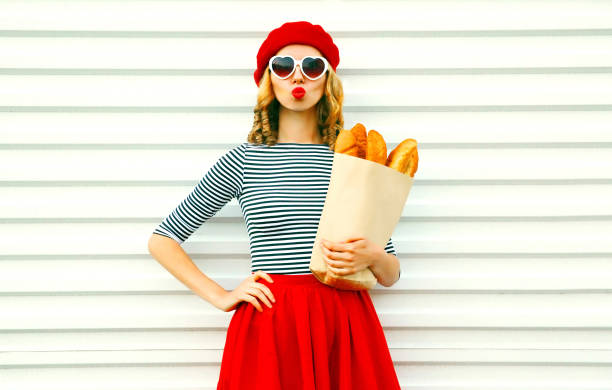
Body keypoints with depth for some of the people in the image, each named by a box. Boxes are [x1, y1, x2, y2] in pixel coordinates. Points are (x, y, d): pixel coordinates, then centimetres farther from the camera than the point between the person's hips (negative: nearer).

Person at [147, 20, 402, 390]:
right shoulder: (243, 160, 2)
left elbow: (391, 274, 10)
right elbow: (161, 240, 8)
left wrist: (374, 257, -13)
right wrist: (221, 297, 0)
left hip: (345, 325, 2)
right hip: (269, 325, -1)